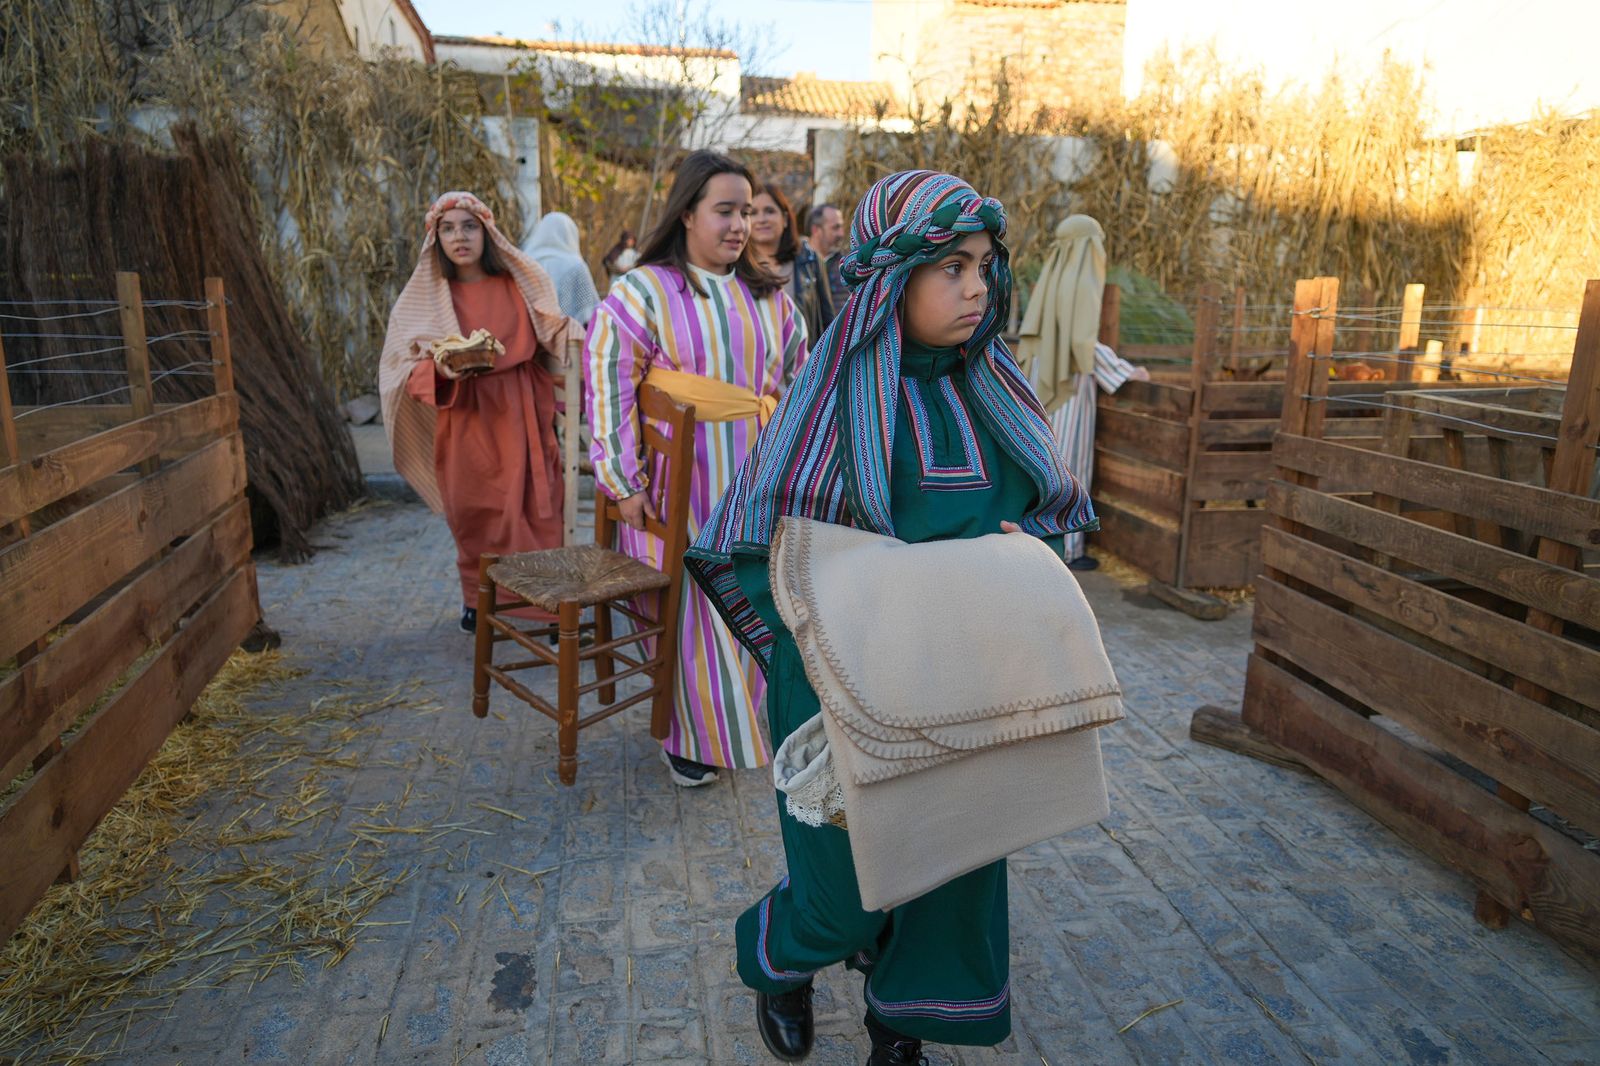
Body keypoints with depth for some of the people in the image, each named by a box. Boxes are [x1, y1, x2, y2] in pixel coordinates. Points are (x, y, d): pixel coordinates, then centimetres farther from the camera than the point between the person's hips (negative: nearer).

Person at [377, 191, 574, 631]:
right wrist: (439, 368, -20)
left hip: (519, 414, 0)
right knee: (472, 513, 6)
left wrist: (568, 332, -10)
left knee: (531, 507, -4)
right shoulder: (423, 297, 2)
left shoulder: (521, 282, 4)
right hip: (463, 417, 0)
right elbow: (402, 365, 1)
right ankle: (477, 597, 26)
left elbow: (549, 342, 13)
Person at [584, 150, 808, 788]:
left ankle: (758, 715, 29)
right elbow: (607, 384, -8)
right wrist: (623, 481, -12)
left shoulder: (768, 297, 9)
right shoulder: (643, 290, -5)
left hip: (755, 477, 4)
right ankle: (689, 736, 20)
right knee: (687, 604, 3)